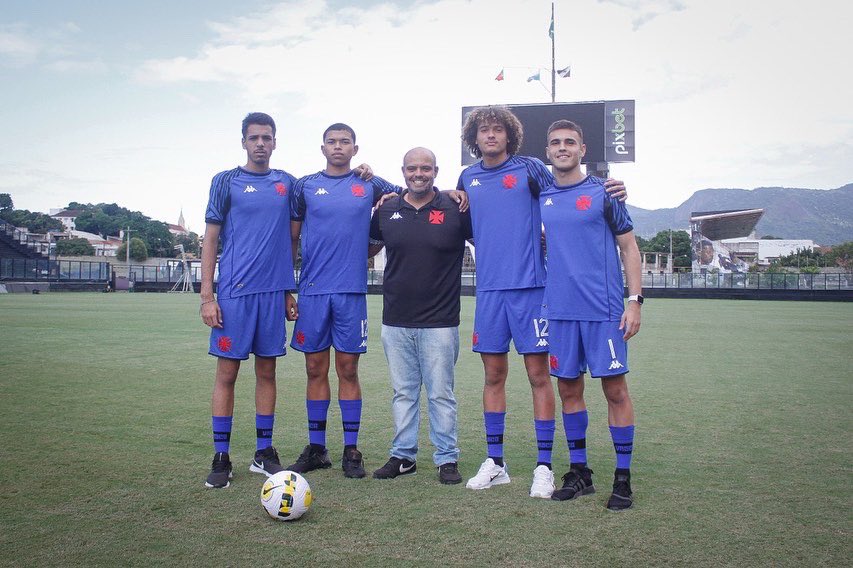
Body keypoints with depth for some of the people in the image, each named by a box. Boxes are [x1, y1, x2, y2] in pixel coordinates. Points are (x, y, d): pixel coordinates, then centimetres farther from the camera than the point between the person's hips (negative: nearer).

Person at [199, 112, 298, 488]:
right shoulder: (226, 182, 3)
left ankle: (264, 453, 19)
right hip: (234, 292, -3)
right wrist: (207, 296, -6)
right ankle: (221, 458, 10)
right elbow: (210, 239, 2)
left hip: (274, 292, 3)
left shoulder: (286, 183, 11)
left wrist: (290, 290, 10)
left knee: (267, 371, 8)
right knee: (227, 372, 0)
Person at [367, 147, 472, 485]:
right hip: (395, 321, 3)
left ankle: (447, 459, 17)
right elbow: (368, 248, 20)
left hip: (439, 321, -3)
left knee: (441, 394, 5)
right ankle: (403, 456, 24)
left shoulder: (456, 210, -3)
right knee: (403, 393, 12)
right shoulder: (386, 210, 6)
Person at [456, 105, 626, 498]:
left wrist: (608, 191, -15)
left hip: (530, 287, -4)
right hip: (489, 289, 4)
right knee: (493, 375, 9)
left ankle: (544, 466, 9)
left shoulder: (530, 169, 1)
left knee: (538, 374, -1)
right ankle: (494, 463, 20)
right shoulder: (467, 178, 13)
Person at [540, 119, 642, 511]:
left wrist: (635, 300, -6)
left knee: (615, 389, 1)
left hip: (604, 309, -3)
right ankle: (579, 472, 23)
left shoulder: (603, 193, 1)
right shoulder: (539, 198, 11)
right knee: (569, 389, 9)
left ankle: (623, 478, 13)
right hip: (559, 310, 4)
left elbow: (629, 247, 2)